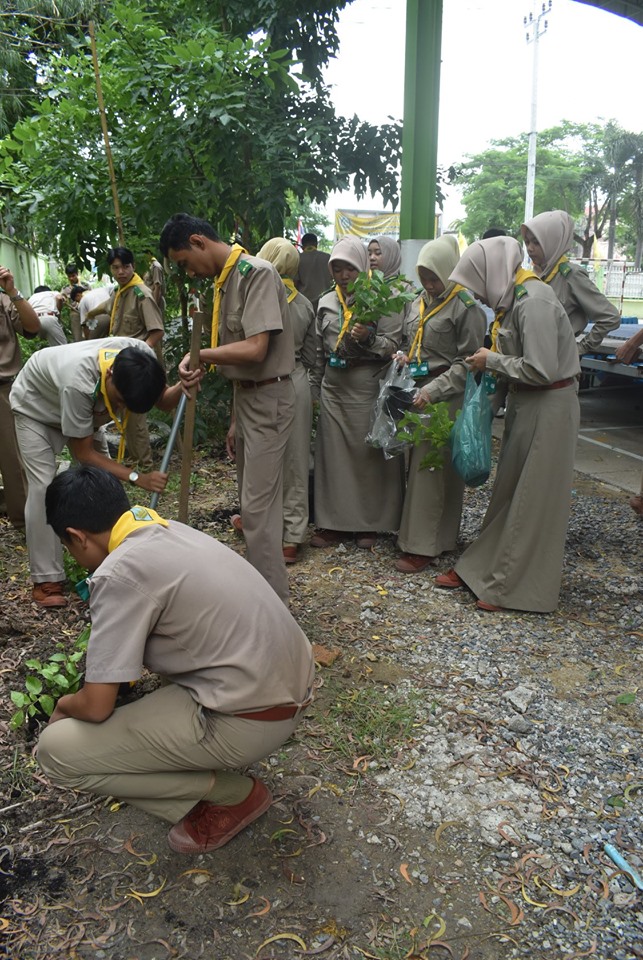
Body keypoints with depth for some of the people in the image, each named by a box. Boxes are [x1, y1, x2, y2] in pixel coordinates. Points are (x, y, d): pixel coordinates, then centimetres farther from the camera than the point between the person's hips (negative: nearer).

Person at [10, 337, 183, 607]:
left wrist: (184, 387, -38)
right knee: (44, 486, -14)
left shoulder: (142, 355, -33)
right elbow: (83, 453, -34)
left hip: (85, 408, 6)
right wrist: (137, 477, -39)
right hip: (35, 406, -5)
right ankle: (46, 580, -7)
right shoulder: (78, 382, -47)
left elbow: (163, 401, -15)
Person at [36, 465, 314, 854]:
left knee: (57, 751, -4)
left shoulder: (119, 573, -18)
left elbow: (97, 707, -13)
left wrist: (65, 705, 10)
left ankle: (233, 795, 5)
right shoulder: (173, 531, 8)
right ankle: (213, 759, 22)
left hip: (251, 719, -9)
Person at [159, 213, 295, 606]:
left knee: (259, 504, -8)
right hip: (245, 394, 10)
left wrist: (200, 354, -15)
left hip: (267, 397, -10)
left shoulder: (257, 272, -18)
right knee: (253, 496, 17)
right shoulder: (225, 278, 11)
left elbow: (255, 349, -25)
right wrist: (200, 366, 0)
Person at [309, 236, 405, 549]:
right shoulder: (326, 303, 12)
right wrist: (314, 388, 18)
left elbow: (394, 346, -7)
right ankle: (335, 522, 14)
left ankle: (369, 523, 15)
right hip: (334, 388, 4)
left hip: (367, 388, -4)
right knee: (333, 454, 4)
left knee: (368, 453, 1)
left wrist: (368, 338, -24)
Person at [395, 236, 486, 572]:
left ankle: (423, 545, 3)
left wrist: (433, 390, -18)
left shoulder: (466, 306, -8)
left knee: (432, 469, -4)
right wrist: (402, 356, 3)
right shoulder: (419, 303, 14)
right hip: (415, 392, 7)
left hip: (446, 397, -7)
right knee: (415, 464, 9)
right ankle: (413, 531, 21)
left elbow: (468, 361, -11)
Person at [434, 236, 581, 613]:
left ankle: (517, 587, 16)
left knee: (533, 500, 3)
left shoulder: (534, 299, -21)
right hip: (525, 404, 9)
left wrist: (493, 361, -13)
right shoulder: (513, 296, 7)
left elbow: (542, 369, -25)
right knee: (508, 493, 16)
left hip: (548, 408, -9)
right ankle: (479, 568, 28)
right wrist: (495, 379, 2)